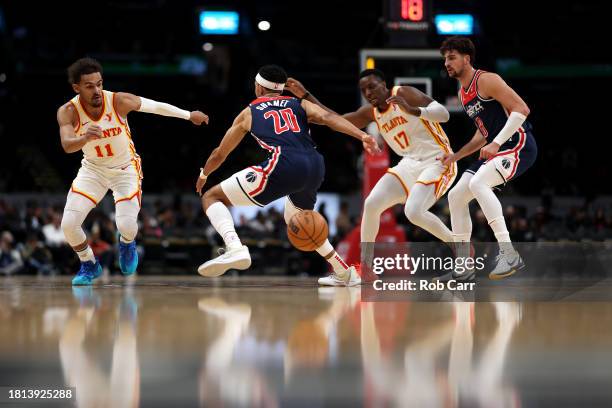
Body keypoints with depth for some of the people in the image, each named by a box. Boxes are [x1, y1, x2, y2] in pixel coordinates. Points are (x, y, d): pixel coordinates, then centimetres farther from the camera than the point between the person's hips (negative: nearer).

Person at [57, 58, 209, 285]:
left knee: (127, 225, -18)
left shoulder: (119, 101, -24)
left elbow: (156, 106, -9)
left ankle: (127, 245, 23)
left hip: (125, 168, -1)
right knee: (69, 224, -13)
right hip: (93, 169, 1)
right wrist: (85, 138, -61)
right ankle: (89, 266, 17)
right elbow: (67, 145, -39)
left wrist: (189, 115, 2)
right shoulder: (68, 112, -23)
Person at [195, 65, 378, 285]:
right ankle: (345, 273, 34)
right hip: (316, 167, 5)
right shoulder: (300, 104, 28)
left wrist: (203, 175, 53)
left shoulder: (249, 113, 25)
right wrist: (362, 136, -7)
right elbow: (328, 117, 6)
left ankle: (235, 248, -21)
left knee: (212, 197, 7)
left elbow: (220, 154, 34)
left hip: (283, 166, -5)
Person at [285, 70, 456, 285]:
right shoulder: (370, 112, 7)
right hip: (410, 164, 7)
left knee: (414, 212, -26)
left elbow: (444, 114, -21)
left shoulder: (404, 94, -13)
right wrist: (306, 96, 8)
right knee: (371, 203, -5)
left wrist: (412, 110, -37)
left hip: (436, 161, -7)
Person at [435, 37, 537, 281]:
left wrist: (496, 143, -25)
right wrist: (455, 157, 19)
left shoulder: (486, 80, -12)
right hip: (495, 149, 10)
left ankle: (509, 254, -32)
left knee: (478, 183, -32)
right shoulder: (463, 93, 17)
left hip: (519, 145, -10)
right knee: (456, 196, 6)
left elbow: (521, 109, -20)